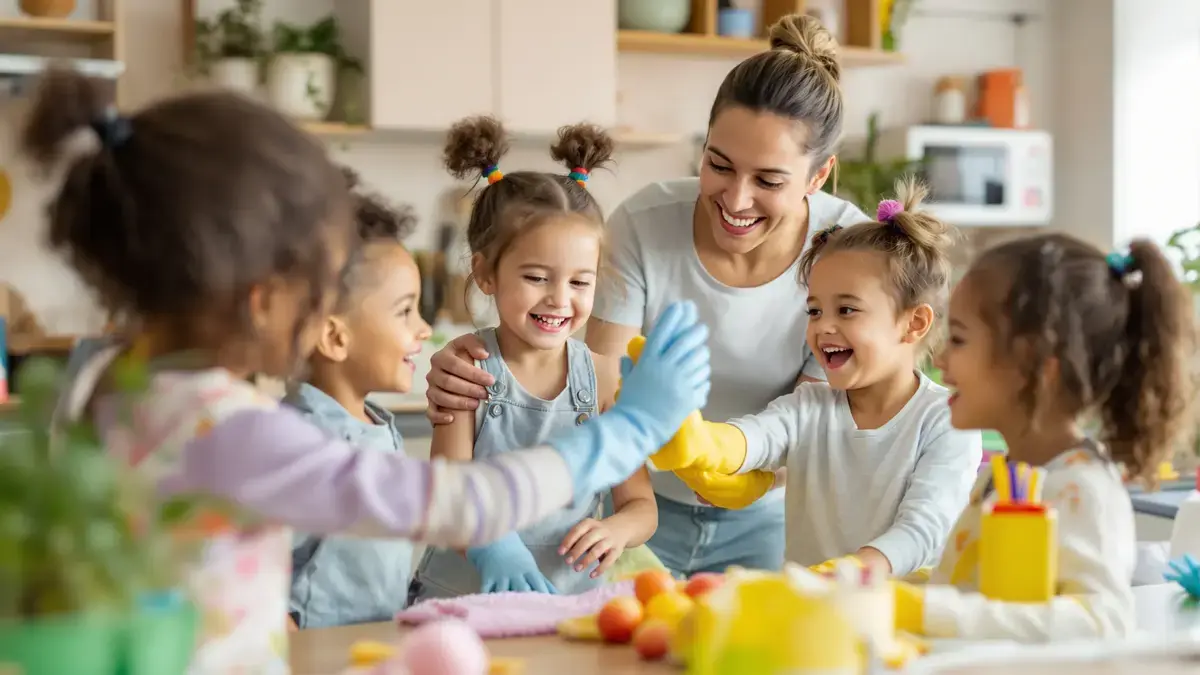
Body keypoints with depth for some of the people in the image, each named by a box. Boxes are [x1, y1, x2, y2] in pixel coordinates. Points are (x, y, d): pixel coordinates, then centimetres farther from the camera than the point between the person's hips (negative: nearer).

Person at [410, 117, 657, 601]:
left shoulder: (604, 381, 3)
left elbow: (641, 505, 6)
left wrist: (618, 529, -18)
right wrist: (488, 544, -31)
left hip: (569, 600, 3)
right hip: (463, 595, -2)